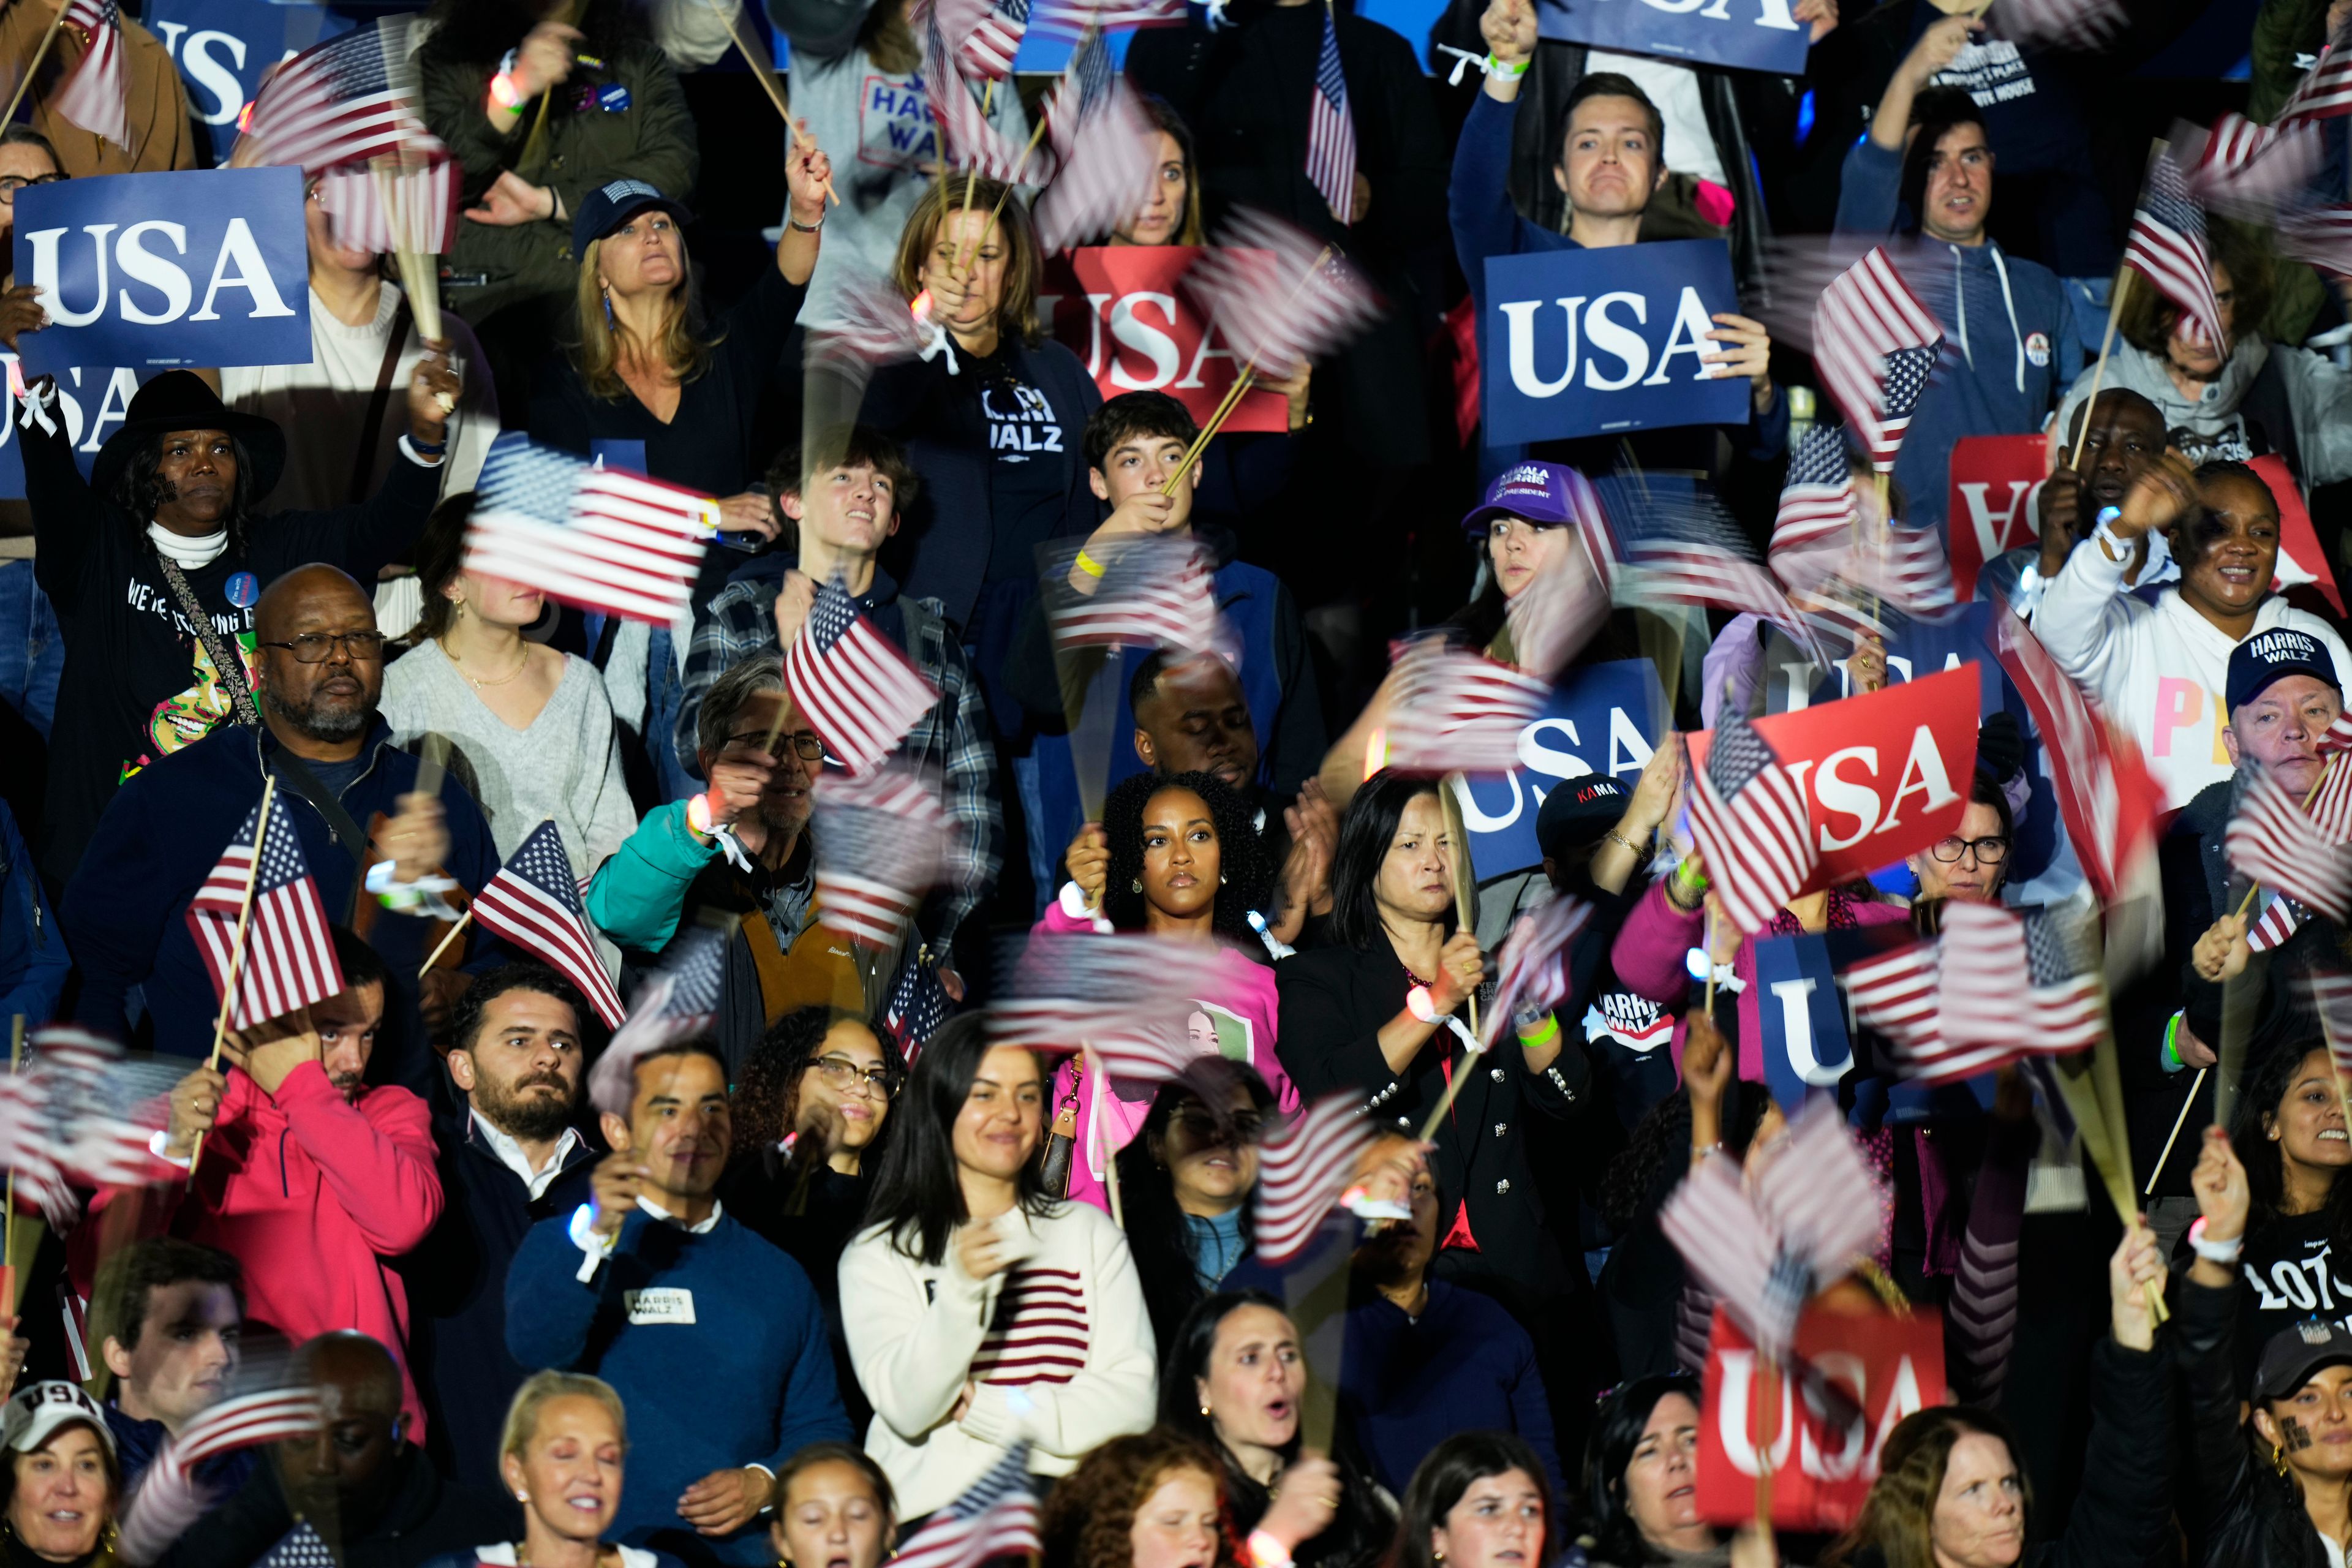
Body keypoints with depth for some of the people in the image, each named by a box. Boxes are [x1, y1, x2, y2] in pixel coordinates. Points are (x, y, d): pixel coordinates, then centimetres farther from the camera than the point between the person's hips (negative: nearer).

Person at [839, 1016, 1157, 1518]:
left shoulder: (1090, 1232, 16)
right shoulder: (878, 1254, 9)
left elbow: (1133, 1401, 4)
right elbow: (906, 1410, -7)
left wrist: (988, 1410, -5)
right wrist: (962, 1289, -20)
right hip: (929, 1510, -1)